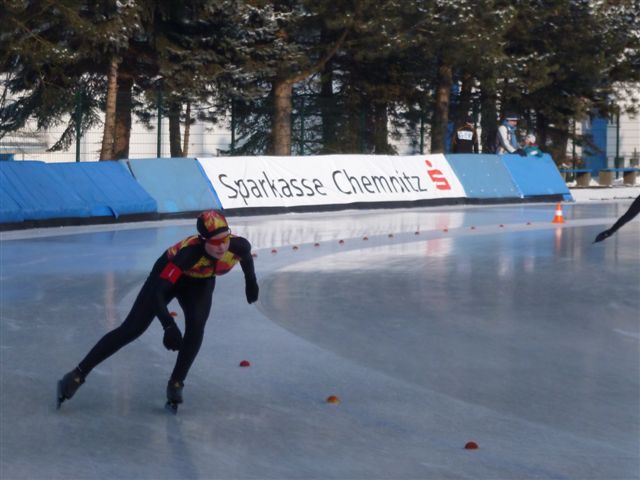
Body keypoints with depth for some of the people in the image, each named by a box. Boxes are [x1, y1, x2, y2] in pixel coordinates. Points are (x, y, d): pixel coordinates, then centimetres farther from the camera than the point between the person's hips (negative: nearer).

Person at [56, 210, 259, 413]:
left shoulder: (239, 245, -31)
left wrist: (251, 281, 13)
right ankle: (78, 374, 1)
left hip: (200, 282, 4)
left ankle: (176, 384, -3)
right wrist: (169, 326, -54)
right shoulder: (190, 251, -43)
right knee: (131, 329, -7)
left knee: (196, 326, -22)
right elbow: (157, 292, -44)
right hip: (169, 273, -4)